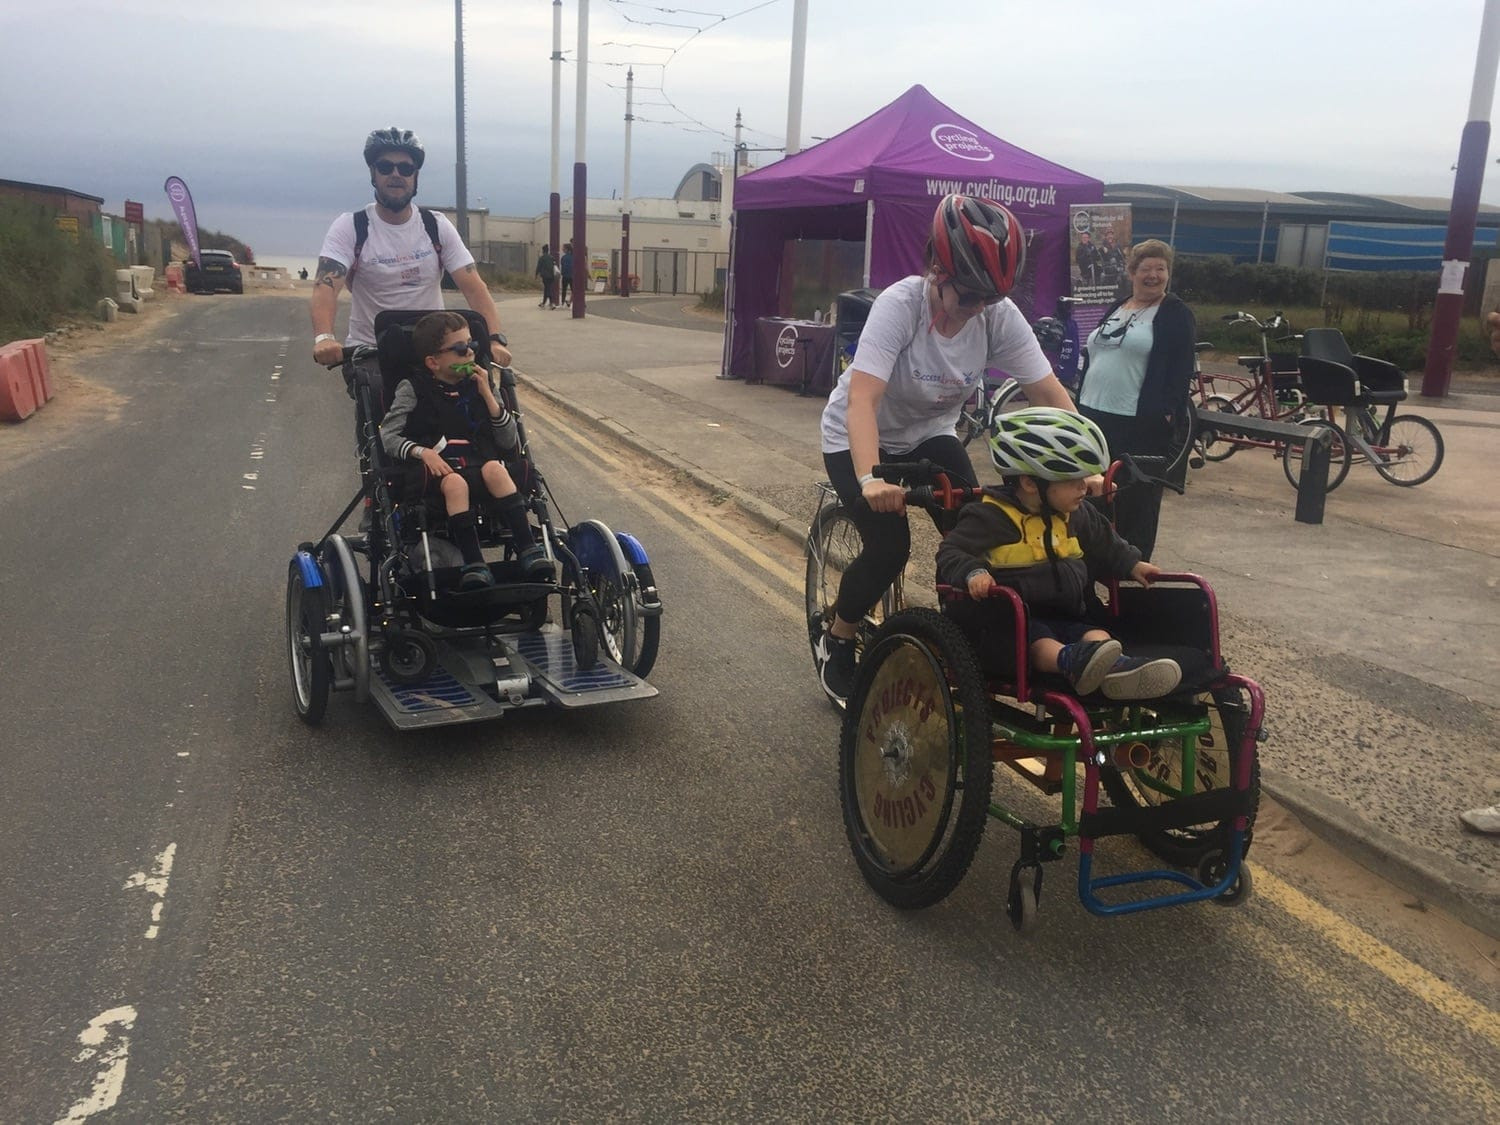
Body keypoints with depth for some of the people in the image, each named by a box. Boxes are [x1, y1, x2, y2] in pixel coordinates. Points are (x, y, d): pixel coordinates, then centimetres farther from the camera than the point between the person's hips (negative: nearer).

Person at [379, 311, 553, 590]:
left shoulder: (477, 385, 14)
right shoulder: (413, 389, 5)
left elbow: (508, 441, 8)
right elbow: (388, 436, 0)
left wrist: (487, 395, -1)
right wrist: (422, 452, -18)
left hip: (477, 459, 3)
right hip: (435, 464, -2)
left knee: (495, 469, -32)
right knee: (455, 482, -36)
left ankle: (528, 549, -35)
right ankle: (473, 564, -38)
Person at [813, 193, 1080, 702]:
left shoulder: (1001, 316, -20)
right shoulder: (900, 305, -31)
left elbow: (1052, 394, -20)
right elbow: (862, 399, -41)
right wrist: (869, 480, -56)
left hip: (929, 435, 4)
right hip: (859, 439, -4)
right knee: (889, 545, -20)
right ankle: (835, 644, 7)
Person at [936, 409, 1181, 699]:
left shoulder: (1076, 515, 12)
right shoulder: (991, 517, -11)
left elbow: (1105, 545, 31)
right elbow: (951, 553, -16)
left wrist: (1132, 564, 18)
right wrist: (973, 573, -36)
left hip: (1065, 615, 6)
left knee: (1097, 635, -22)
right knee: (1036, 638, -36)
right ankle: (1070, 660, -64)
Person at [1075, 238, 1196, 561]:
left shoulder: (1176, 314, -3)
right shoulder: (1114, 310, 17)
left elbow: (1180, 368, -9)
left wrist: (1167, 410, -18)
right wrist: (1080, 402, 16)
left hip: (1141, 423, -6)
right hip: (1095, 413, 7)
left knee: (1136, 495, 1)